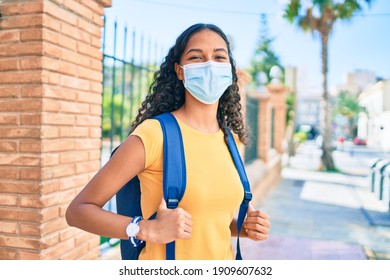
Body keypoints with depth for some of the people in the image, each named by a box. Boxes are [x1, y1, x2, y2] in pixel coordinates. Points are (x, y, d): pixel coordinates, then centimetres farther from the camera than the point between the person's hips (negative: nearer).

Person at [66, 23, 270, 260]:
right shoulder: (154, 134, -19)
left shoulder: (231, 139, -2)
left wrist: (244, 227, -7)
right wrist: (148, 229, -28)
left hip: (223, 255, 6)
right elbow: (78, 210, -16)